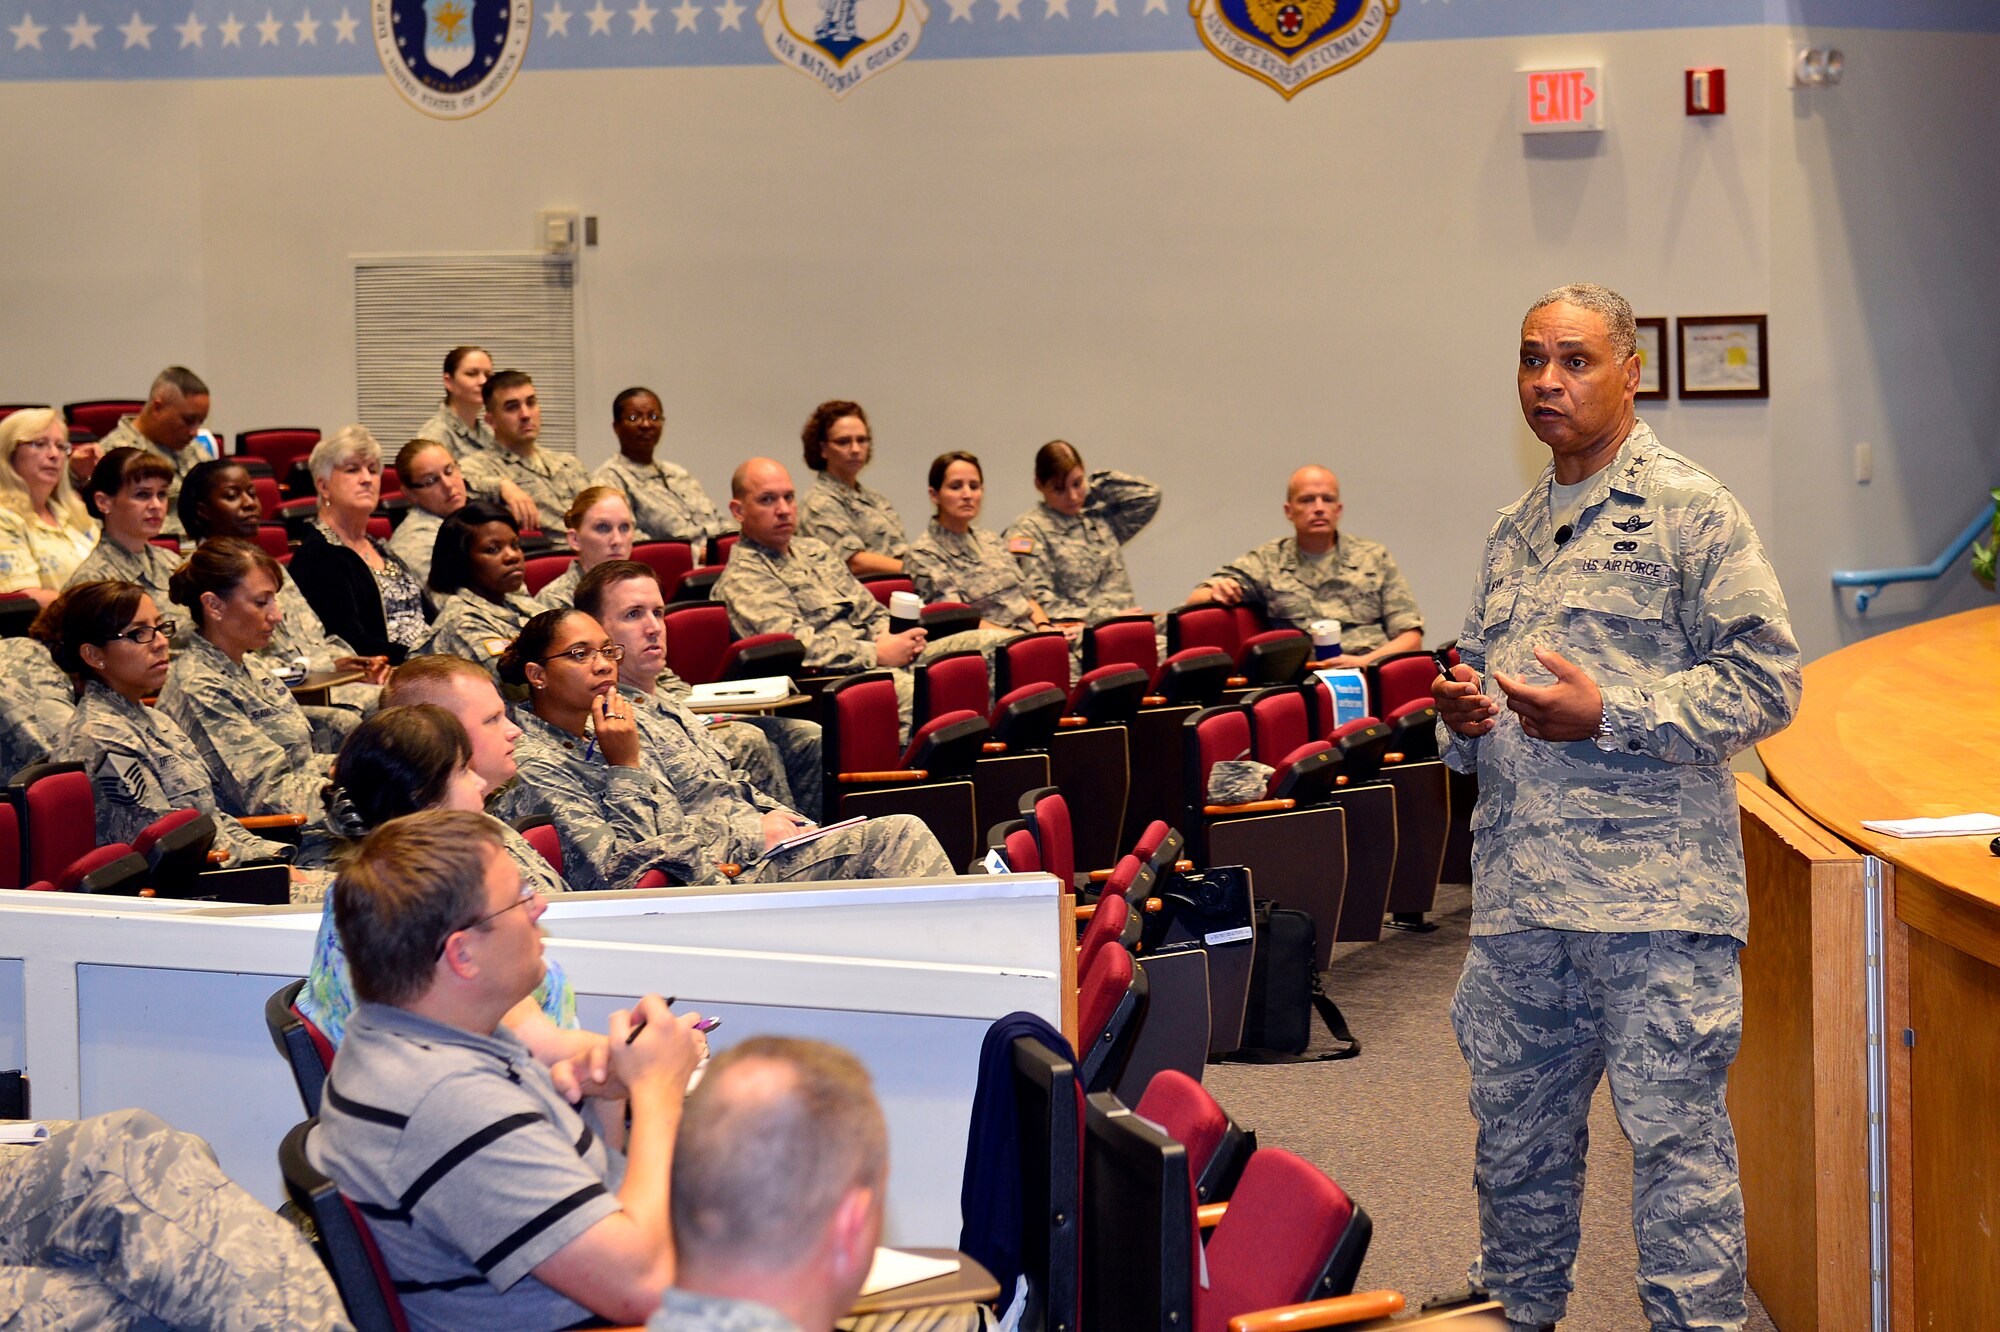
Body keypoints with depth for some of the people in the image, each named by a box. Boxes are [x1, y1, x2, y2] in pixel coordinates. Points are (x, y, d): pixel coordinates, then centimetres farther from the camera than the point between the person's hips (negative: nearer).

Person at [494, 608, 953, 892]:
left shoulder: (649, 712, 18)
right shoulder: (533, 766, -5)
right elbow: (618, 873, -13)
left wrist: (765, 820, 3)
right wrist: (625, 766, -14)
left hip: (760, 850, 9)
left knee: (903, 833, -15)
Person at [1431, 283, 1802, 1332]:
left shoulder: (1689, 510, -2)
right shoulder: (1514, 531, 19)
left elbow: (1766, 682, -8)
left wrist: (1607, 714, -14)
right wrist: (1462, 716, 6)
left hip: (1653, 890, -6)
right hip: (1517, 890, 7)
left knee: (1675, 1135, -4)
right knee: (1514, 1128, 13)